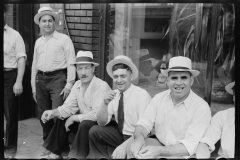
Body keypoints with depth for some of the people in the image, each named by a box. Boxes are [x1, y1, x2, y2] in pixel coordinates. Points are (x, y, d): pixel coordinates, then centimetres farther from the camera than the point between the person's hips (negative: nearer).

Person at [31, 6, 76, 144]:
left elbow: (71, 63, -7)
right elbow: (35, 64, 19)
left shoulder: (64, 39, -3)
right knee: (43, 114, 11)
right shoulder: (38, 42, 15)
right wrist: (34, 86, 17)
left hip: (57, 79, -6)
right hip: (41, 80, 6)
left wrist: (69, 84, -14)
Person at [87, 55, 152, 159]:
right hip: (120, 134, 6)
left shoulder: (142, 95, -20)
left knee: (115, 154, -28)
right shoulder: (114, 95, -2)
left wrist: (125, 145, -35)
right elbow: (101, 123, -3)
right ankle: (102, 155, 12)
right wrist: (105, 104, -20)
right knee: (94, 131, -8)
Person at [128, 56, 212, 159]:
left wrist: (159, 151, -37)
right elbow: (144, 123, -5)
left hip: (181, 153, -4)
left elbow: (189, 146, -23)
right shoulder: (159, 98, -3)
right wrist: (139, 138, -29)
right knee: (132, 148, -20)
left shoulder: (202, 107, -18)